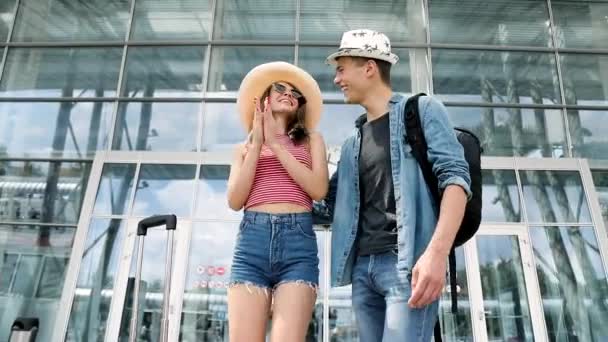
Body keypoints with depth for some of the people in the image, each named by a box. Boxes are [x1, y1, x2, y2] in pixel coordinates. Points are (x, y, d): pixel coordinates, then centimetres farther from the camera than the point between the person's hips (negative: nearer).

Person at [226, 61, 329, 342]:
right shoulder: (245, 148, 21)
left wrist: (276, 144, 1)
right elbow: (234, 200, 7)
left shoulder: (311, 140, 19)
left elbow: (319, 189, 1)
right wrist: (257, 144, 4)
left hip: (298, 240, -1)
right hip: (252, 240, 1)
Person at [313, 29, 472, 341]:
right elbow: (330, 206, 25)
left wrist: (436, 252, -21)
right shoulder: (352, 143, 22)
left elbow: (455, 176, -8)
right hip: (362, 266, 6)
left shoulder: (421, 110, 6)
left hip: (408, 262, -6)